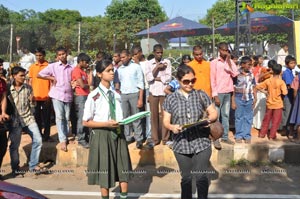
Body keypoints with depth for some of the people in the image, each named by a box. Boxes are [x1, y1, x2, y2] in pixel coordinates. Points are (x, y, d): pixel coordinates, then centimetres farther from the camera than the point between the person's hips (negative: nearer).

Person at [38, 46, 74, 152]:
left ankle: (66, 137, 21)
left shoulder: (71, 68, 10)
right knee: (59, 117, -9)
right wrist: (52, 78, -5)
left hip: (68, 95, 3)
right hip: (57, 95, -3)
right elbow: (39, 74, 0)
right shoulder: (53, 66, 2)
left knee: (67, 118, 7)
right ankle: (63, 140, -9)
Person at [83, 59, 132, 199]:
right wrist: (106, 124, -20)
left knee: (123, 170, 10)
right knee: (104, 171, 9)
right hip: (102, 136, -5)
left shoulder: (116, 95, 5)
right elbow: (86, 122, -10)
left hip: (117, 134, 5)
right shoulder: (94, 96, -11)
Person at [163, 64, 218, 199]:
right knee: (186, 178, 12)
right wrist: (172, 127, -21)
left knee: (201, 177, -3)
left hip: (202, 143, 0)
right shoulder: (170, 99, 2)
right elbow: (166, 121, 1)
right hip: (181, 145, 0)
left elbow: (214, 113, 6)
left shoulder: (201, 95, 3)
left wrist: (208, 119, -16)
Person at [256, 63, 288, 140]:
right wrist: (280, 92, -3)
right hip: (278, 104, -3)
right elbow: (284, 93, -24)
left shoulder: (268, 81, -5)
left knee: (266, 119, 16)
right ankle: (271, 136, 9)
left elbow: (258, 87, -5)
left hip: (269, 103, 4)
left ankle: (262, 134, 22)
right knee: (276, 121, 7)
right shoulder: (281, 82, -14)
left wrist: (265, 92, 3)